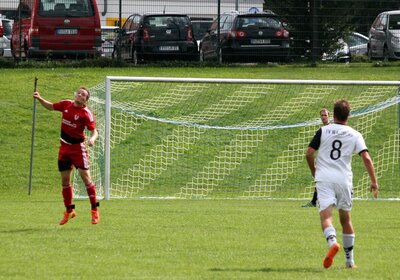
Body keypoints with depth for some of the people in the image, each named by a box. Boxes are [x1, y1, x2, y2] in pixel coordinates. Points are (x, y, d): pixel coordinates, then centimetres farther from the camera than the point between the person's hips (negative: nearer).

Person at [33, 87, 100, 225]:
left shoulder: (86, 113, -13)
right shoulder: (66, 104, 2)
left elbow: (94, 131, -16)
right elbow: (51, 107, 18)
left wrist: (92, 139, -38)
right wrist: (40, 99, 2)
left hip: (78, 147, -5)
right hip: (64, 146, 5)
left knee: (85, 176, -10)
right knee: (65, 179, 8)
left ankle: (95, 210, -1)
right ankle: (69, 211, 22)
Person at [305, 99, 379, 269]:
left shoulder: (323, 131, 3)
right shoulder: (355, 135, 5)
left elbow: (309, 154, 1)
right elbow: (366, 158, -5)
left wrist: (314, 171, 19)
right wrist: (374, 182, -2)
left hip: (324, 179, -2)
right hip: (344, 179, 2)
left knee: (325, 215, -12)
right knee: (346, 218, 16)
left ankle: (333, 242, -43)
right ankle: (350, 260, 22)